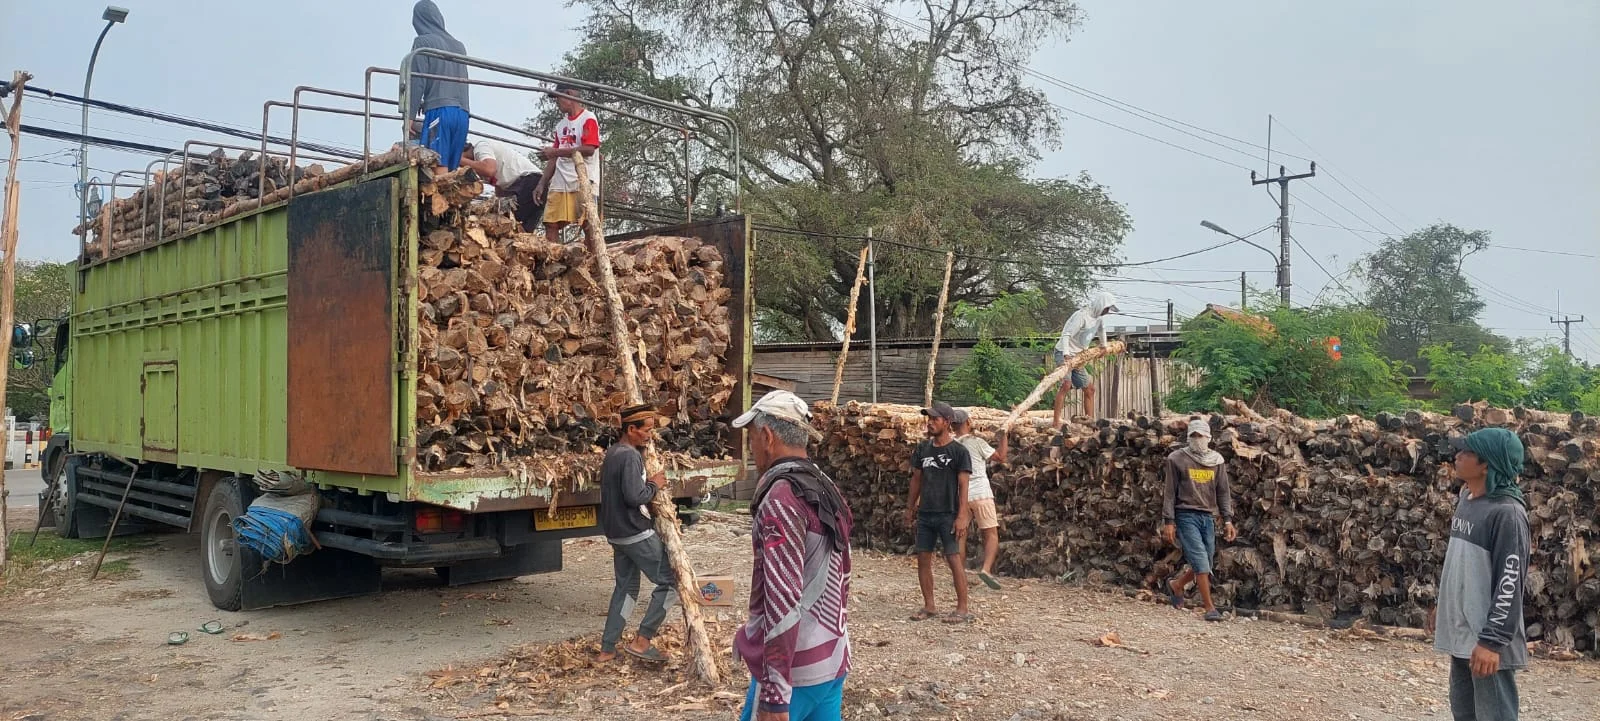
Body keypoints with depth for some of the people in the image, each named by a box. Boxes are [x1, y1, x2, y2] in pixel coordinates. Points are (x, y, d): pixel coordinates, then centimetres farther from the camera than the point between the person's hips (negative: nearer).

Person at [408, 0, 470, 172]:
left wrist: (410, 116, -3)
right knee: (452, 169, 2)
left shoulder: (423, 42, 3)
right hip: (462, 114, 6)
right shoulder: (459, 46, 21)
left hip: (439, 112, -6)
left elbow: (417, 82, -5)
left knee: (437, 165, -13)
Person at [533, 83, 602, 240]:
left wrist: (555, 151, -11)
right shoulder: (561, 125, 22)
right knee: (550, 224, 0)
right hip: (560, 183, 7)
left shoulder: (588, 119, -1)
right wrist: (542, 184, 14)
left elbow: (588, 149, -14)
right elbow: (555, 158, 22)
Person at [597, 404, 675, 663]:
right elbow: (634, 496, -26)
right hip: (637, 534, -10)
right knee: (669, 580, -1)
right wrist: (654, 485, -10)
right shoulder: (630, 456, -20)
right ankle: (641, 641, -1)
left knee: (626, 587, 17)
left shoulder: (612, 452, 11)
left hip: (617, 533, 10)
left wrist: (648, 482, 9)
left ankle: (607, 649, 17)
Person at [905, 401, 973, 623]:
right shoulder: (922, 449, 7)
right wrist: (910, 508, 13)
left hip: (948, 515, -5)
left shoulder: (959, 451, -7)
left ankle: (963, 609, 3)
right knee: (923, 559, 7)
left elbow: (963, 486, -9)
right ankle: (929, 606, 18)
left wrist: (961, 516, -15)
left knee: (954, 559, -5)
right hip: (925, 514, 6)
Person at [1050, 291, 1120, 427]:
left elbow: (1101, 329, 31)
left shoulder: (1099, 317, 7)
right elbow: (1066, 334, -28)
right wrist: (1066, 355, -38)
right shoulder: (1082, 315, -20)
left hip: (1078, 356, 10)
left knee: (1089, 389, 10)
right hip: (1064, 354, -10)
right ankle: (1056, 422, -33)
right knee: (1066, 384, -29)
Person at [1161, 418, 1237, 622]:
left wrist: (1228, 520, 2)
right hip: (1186, 515, -5)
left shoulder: (1216, 460, 10)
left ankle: (1176, 585, 33)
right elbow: (1170, 492, -1)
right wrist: (1168, 521, -7)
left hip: (1208, 517, 5)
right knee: (1200, 560, -11)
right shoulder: (1177, 459, -1)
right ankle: (1210, 608, -6)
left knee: (1204, 564, 7)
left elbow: (1223, 492, 11)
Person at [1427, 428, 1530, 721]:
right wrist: (1442, 605, 23)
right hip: (1461, 632, 9)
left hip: (1486, 639, -9)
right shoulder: (1466, 499, 8)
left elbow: (1510, 583, -20)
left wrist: (1493, 640, -22)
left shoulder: (1507, 512, -18)